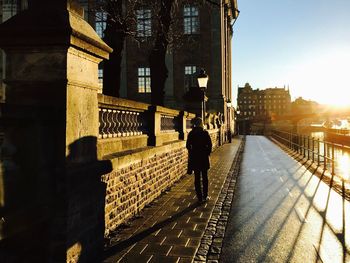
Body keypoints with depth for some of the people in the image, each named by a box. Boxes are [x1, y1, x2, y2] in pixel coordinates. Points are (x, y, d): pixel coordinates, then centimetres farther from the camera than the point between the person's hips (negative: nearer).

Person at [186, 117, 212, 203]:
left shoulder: (191, 133, -3)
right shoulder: (205, 133, -6)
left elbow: (188, 146, -2)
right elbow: (209, 145, -8)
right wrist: (207, 153, 5)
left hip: (194, 157, 1)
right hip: (204, 157, -1)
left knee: (197, 178, 7)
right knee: (204, 177, 11)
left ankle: (200, 197, 9)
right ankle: (205, 196, 16)